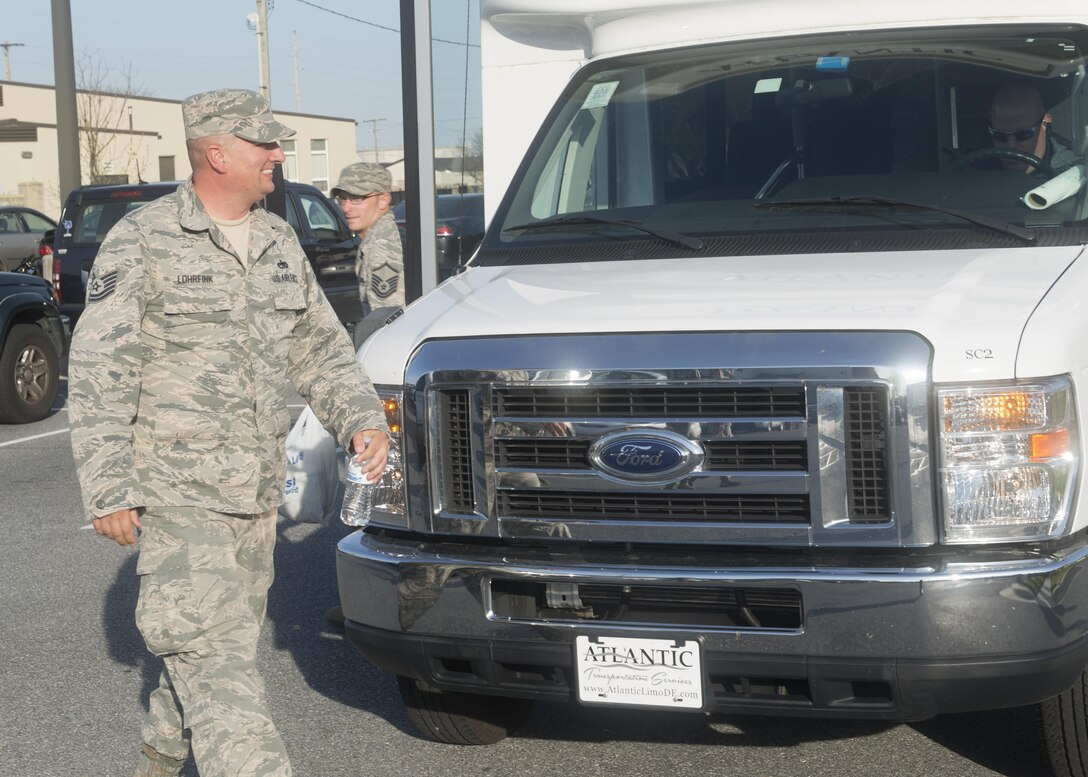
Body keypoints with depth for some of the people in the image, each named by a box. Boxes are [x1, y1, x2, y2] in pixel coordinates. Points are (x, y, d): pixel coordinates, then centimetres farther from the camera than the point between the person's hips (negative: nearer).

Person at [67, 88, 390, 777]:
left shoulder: (280, 242, 12)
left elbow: (321, 346, 19)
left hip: (258, 495, 7)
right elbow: (99, 371, -10)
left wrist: (361, 416, 3)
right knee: (213, 650, -10)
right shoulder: (143, 241, -8)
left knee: (218, 642, 16)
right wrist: (108, 487, -14)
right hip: (177, 491, -7)